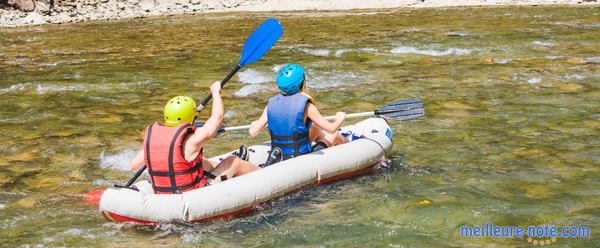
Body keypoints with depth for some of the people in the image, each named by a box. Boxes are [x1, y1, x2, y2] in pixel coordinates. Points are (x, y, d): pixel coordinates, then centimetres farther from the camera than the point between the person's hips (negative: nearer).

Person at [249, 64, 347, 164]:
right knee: (335, 136, 19)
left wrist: (254, 124, 20)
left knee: (315, 127, 26)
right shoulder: (306, 105, -17)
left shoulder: (272, 104, -5)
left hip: (279, 160, 5)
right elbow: (331, 129, -12)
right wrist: (340, 120, 10)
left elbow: (252, 132, -3)